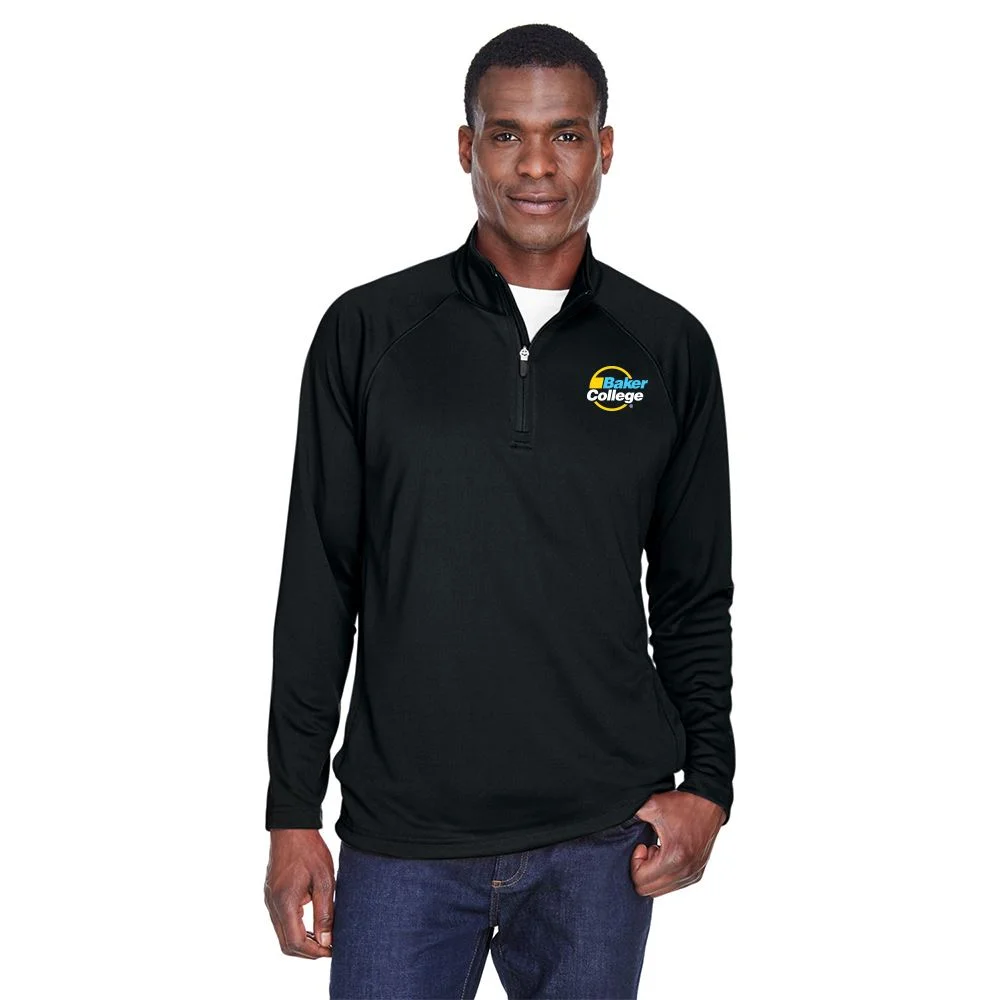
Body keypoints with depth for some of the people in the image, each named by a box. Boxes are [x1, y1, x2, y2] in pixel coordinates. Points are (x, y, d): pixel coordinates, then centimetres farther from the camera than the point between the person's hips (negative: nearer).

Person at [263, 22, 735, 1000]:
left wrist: (705, 782, 0)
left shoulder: (669, 347, 3)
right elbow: (317, 587, 2)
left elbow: (695, 594, 10)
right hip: (404, 842, -1)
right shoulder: (367, 332, 0)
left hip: (603, 837, 1)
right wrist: (293, 815, 1)